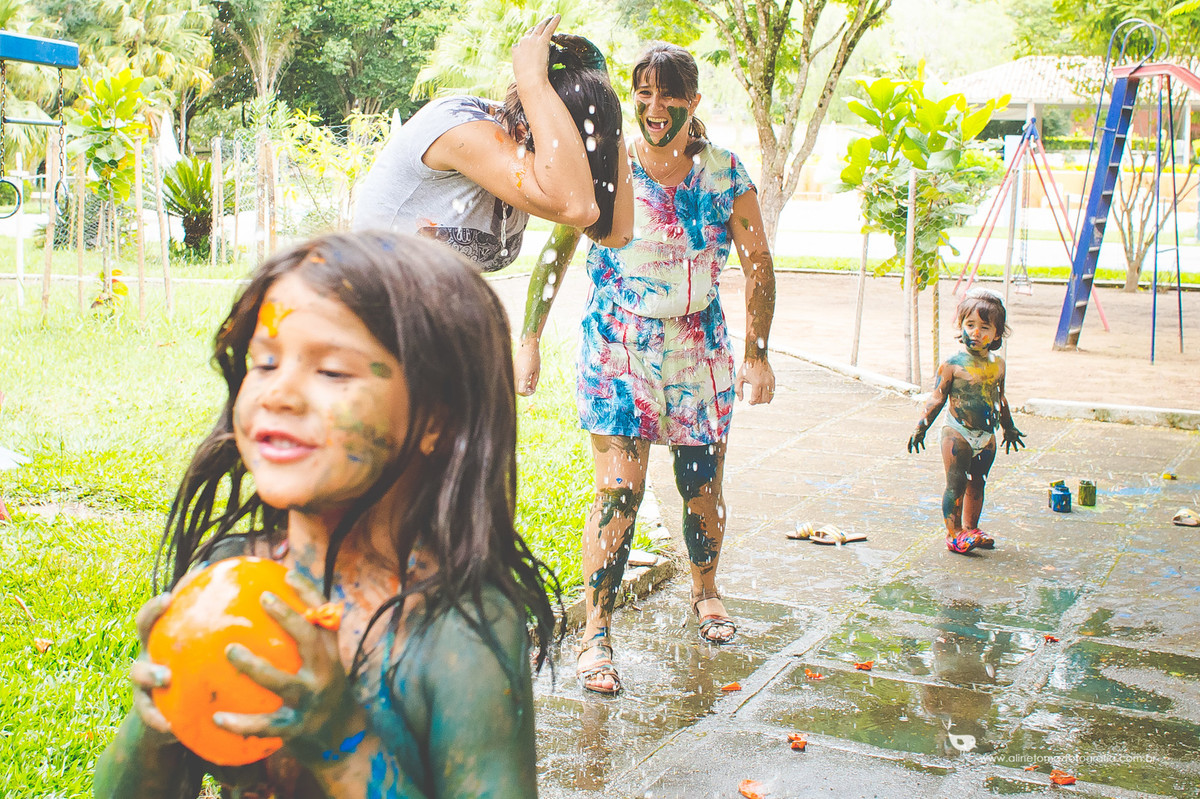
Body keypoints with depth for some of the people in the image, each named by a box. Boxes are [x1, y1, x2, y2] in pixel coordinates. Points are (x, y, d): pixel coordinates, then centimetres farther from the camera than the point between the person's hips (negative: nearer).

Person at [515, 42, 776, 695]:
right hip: (617, 348, -2)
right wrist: (530, 340, -11)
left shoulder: (725, 174, -1)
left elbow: (758, 263, 6)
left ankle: (705, 591, 38)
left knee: (704, 489, 10)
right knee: (618, 492, -10)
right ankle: (596, 634, 0)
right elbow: (555, 253, -4)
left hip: (700, 347, 3)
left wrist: (758, 355, 2)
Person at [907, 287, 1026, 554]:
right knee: (956, 484, -3)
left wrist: (1009, 428, 27)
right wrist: (922, 426, -13)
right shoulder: (953, 364, -11)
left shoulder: (997, 364, 4)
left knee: (977, 483, 14)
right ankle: (954, 533, 5)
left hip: (986, 435, 5)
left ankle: (970, 529, 27)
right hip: (958, 433, -5)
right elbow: (937, 398, -8)